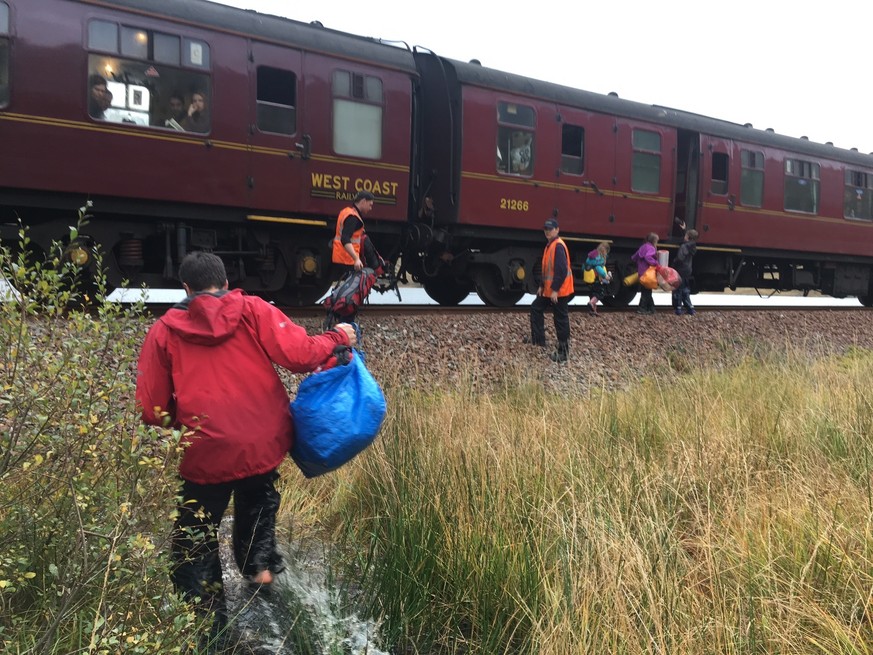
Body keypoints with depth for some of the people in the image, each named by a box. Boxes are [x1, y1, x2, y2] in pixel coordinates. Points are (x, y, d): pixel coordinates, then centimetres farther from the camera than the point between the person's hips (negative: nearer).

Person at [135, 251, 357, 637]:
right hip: (263, 443, 2)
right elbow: (300, 355, -9)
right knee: (257, 502, 34)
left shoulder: (164, 330, 1)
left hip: (205, 453, -1)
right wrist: (337, 339, 10)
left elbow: (151, 408, 3)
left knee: (195, 540, 16)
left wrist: (174, 424, 24)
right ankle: (260, 562, 29)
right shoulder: (254, 311, -2)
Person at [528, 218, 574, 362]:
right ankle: (538, 339, 23)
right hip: (549, 289, 10)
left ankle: (563, 352, 5)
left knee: (560, 320, -2)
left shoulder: (558, 246, -18)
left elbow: (561, 270, -24)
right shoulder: (550, 245, 14)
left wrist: (555, 290, -25)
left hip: (559, 291, -10)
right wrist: (542, 286, 19)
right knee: (536, 308, 18)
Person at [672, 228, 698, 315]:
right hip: (687, 270, 8)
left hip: (681, 271, -8)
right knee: (685, 290, 16)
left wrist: (673, 263, -10)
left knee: (678, 290, 1)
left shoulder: (684, 246, -20)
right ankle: (690, 308, 17)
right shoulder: (692, 246, 6)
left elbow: (680, 258, -30)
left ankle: (678, 309, 4)